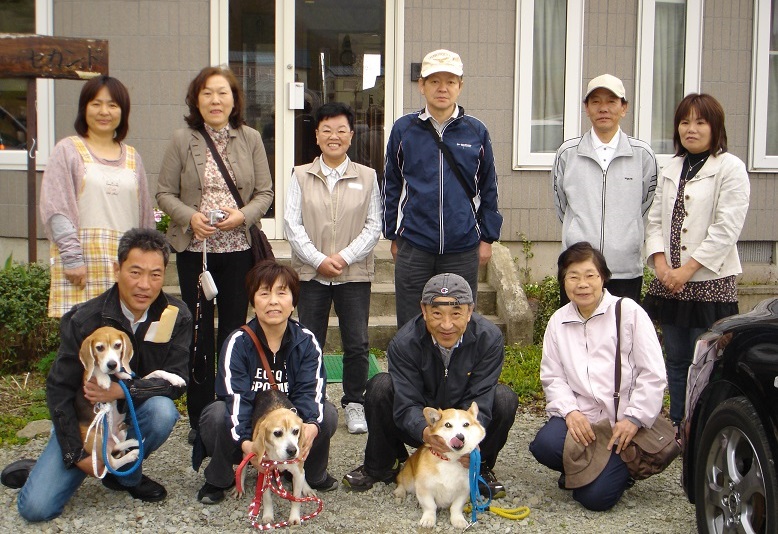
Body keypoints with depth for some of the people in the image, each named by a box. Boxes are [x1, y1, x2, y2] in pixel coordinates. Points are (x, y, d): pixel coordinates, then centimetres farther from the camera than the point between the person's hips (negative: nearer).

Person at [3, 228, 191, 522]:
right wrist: (77, 455, -13)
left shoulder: (176, 317, -12)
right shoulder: (85, 319, -16)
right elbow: (59, 388, -11)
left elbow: (175, 380, -14)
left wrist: (123, 390, -30)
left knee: (162, 410, -34)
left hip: (136, 413, 2)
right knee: (36, 508, -17)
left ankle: (125, 473, -5)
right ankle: (41, 470, 19)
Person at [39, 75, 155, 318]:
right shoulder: (68, 150, 6)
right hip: (82, 259, -3)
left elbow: (144, 216, 19)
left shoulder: (132, 157, 18)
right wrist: (72, 258, -12)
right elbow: (55, 210, -3)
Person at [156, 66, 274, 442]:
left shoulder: (251, 139, 4)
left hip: (239, 248, 1)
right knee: (199, 332, 4)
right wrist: (189, 217, -16)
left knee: (234, 329, 7)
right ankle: (200, 417, 14)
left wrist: (243, 215, -14)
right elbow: (165, 193, 2)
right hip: (194, 249, -1)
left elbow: (265, 192, 4)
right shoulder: (183, 140, 1)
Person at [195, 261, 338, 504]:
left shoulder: (306, 341, -9)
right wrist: (244, 442, -44)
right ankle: (218, 479, -3)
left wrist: (312, 425, -42)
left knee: (327, 413, -26)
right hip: (246, 431, -1)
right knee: (217, 414, -33)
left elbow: (310, 391, -19)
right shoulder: (238, 342, -15)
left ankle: (314, 474, 4)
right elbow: (236, 397, -26)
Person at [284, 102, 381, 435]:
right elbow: (292, 223, 0)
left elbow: (374, 226, 2)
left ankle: (354, 404, 16)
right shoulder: (301, 176, 7)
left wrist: (345, 257, -11)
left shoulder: (367, 177, 7)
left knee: (357, 344, 0)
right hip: (310, 273, 0)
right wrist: (318, 259, -11)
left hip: (355, 273, 0)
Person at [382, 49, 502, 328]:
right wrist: (393, 234, 7)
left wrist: (488, 237, 7)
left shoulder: (476, 131, 3)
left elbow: (488, 188, 9)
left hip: (463, 248, 0)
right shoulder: (404, 129, 2)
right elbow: (392, 186, 8)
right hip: (414, 246, 0)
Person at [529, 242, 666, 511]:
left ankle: (618, 467, 19)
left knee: (596, 496, -17)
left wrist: (634, 419, -10)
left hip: (623, 425, -3)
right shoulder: (558, 321, 9)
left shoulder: (628, 311, -3)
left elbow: (653, 374, -4)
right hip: (580, 418, 3)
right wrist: (570, 411, -13)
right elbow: (552, 376, 5)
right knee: (544, 444, -28)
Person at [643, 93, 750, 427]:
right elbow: (655, 220, 11)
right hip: (670, 283, 6)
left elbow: (726, 230, -13)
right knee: (676, 361, 12)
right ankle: (676, 429, 23)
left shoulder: (730, 168, -5)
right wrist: (660, 263, -5)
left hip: (709, 283, -6)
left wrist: (687, 269, -14)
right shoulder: (672, 169, 14)